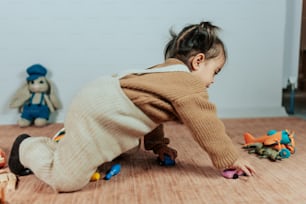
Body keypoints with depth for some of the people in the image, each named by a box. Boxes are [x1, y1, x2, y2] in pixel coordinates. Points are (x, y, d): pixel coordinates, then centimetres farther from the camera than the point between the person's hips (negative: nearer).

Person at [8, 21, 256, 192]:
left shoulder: (168, 72, 16)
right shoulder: (189, 86, -15)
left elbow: (152, 110, 23)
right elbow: (208, 127, -12)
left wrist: (158, 146, 26)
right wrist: (232, 159, 0)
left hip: (100, 102, 11)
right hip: (96, 112, -11)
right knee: (66, 178, -5)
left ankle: (51, 146, 31)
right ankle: (27, 148, 15)